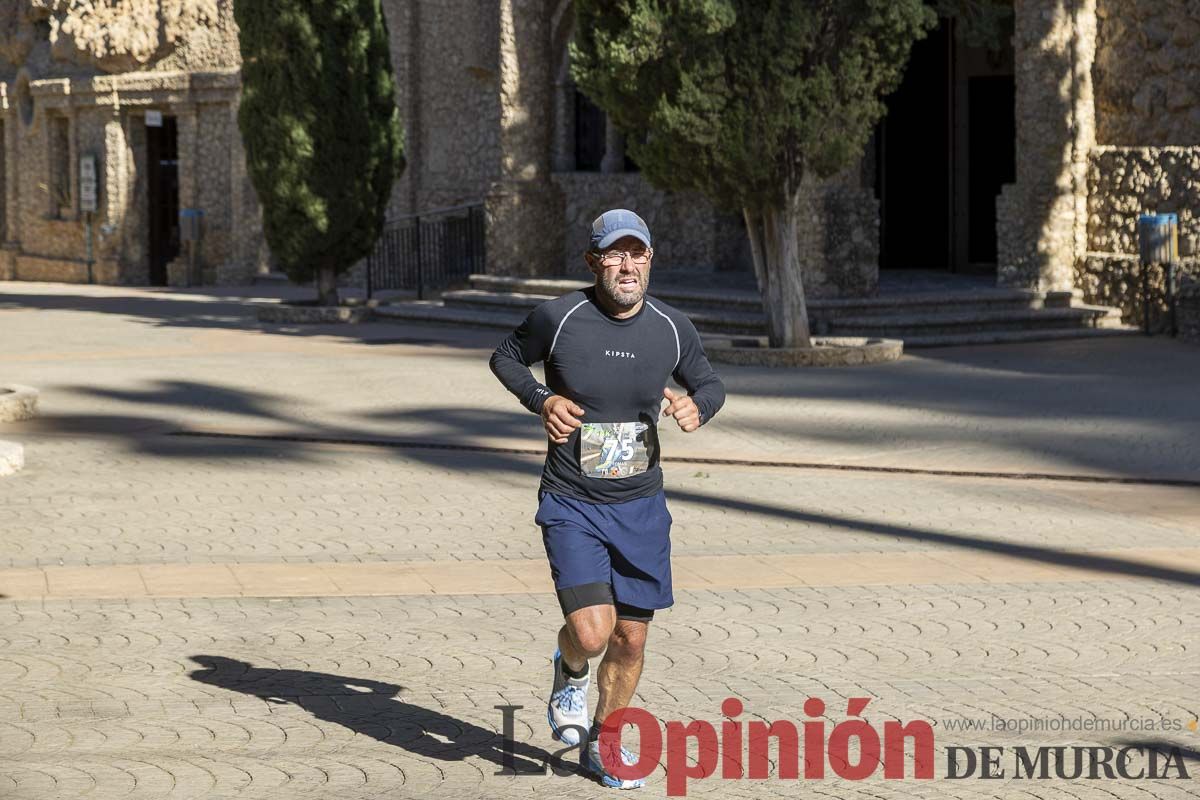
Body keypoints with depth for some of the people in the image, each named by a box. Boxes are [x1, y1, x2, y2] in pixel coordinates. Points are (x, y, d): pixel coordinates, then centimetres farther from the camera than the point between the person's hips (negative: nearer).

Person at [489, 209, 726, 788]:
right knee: (591, 633, -19)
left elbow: (709, 384, 15)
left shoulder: (672, 328, -2)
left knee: (631, 639, 7)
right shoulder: (558, 319, -11)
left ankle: (603, 743, 31)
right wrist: (541, 400, -11)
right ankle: (570, 673, 19)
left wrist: (697, 405, -9)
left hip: (641, 507, 3)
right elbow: (506, 358, 7)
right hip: (571, 506, -3)